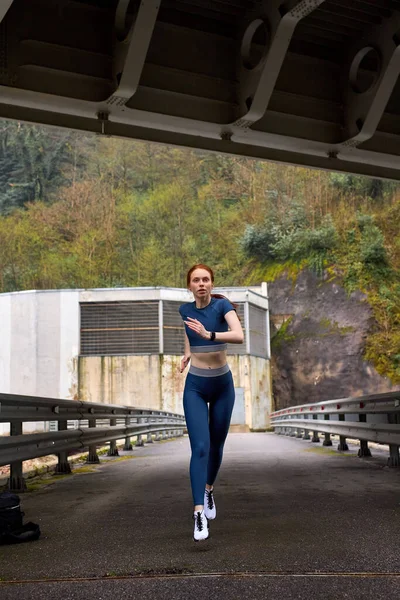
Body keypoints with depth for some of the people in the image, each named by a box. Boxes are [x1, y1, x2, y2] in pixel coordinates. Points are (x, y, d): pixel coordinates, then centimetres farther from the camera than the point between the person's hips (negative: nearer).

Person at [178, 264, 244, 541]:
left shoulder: (222, 305, -13)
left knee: (216, 446, 14)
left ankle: (209, 490, 42)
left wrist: (209, 335, -44)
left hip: (222, 385, -1)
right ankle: (199, 513, -16)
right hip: (195, 386, 1)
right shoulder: (185, 310, -1)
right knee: (200, 447, -14)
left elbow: (239, 335, -32)